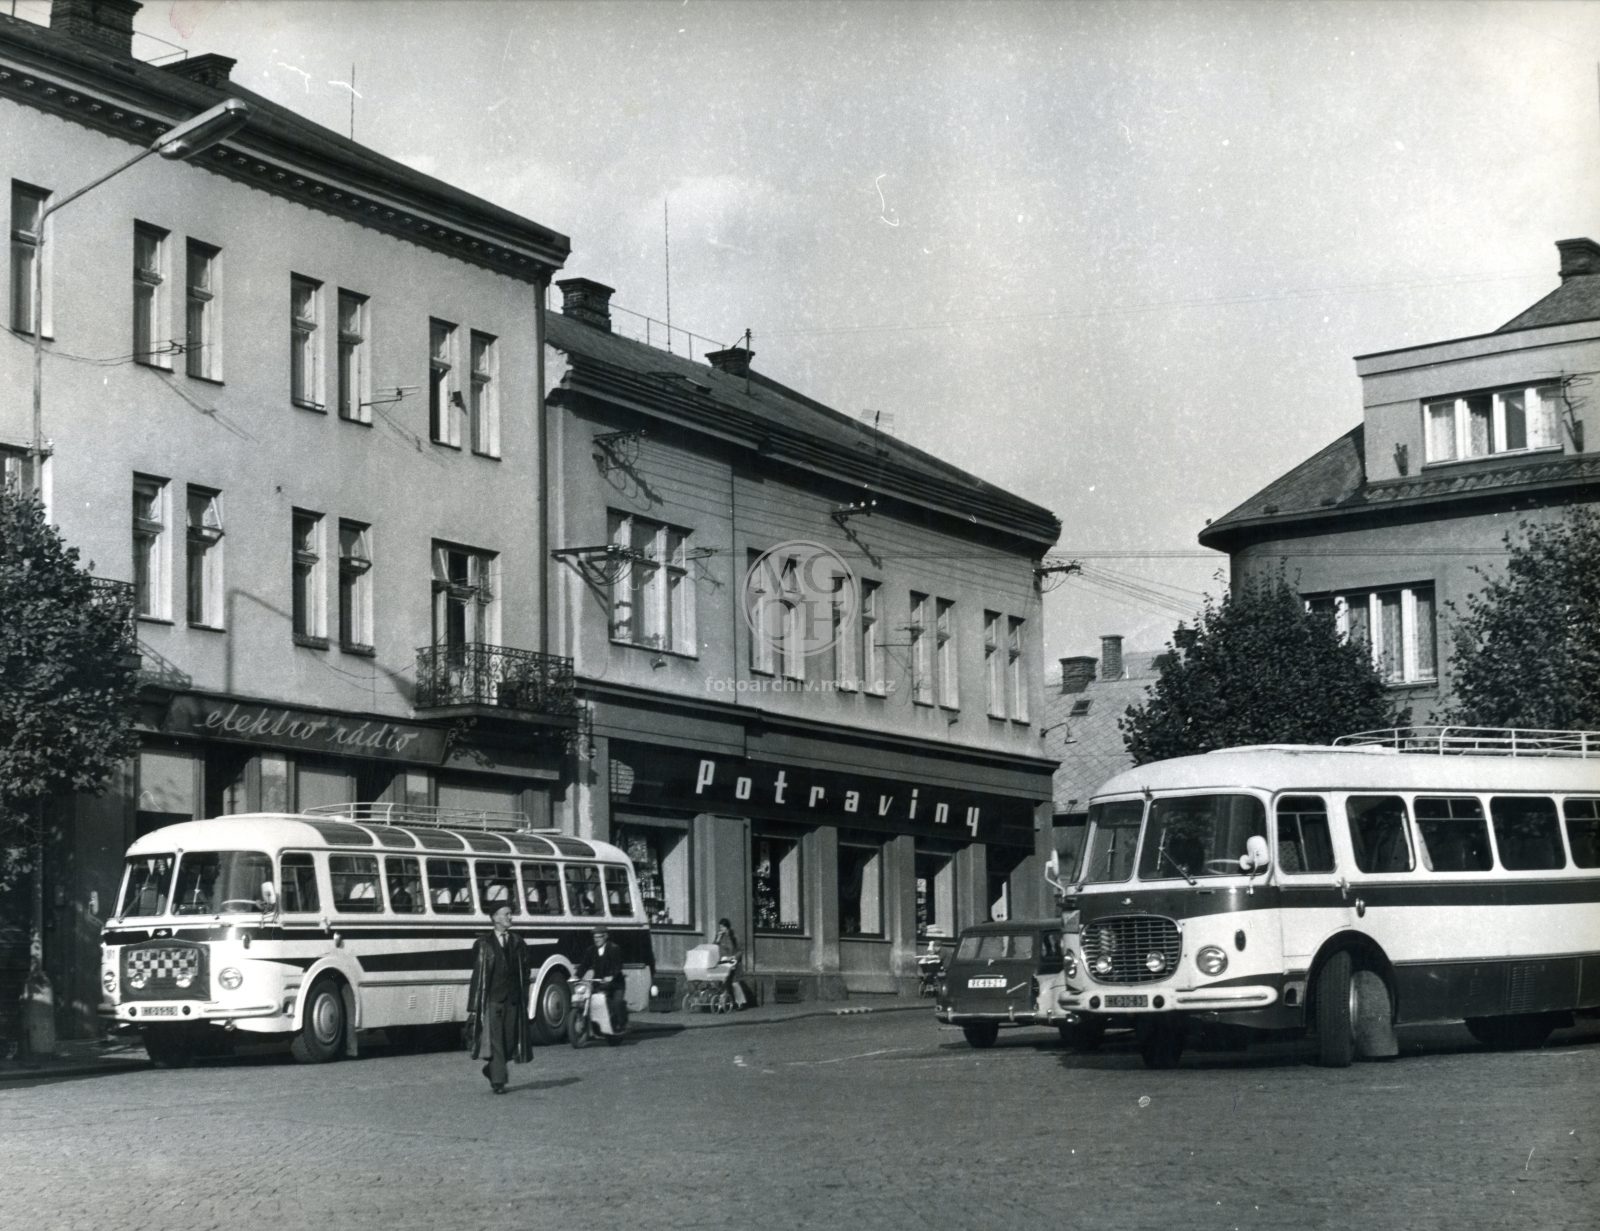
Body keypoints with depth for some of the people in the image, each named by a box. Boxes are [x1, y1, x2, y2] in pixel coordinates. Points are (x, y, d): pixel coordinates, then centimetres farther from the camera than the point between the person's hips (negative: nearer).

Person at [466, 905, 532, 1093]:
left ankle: (492, 1070, 27)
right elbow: (477, 974, -1)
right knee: (495, 1040, -7)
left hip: (513, 999, 3)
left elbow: (524, 973, 11)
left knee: (510, 1039, 4)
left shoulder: (517, 943, 12)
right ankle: (498, 1081, -4)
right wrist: (474, 1005, -5)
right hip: (492, 998, -3)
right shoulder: (483, 944, 2)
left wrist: (524, 999, 2)